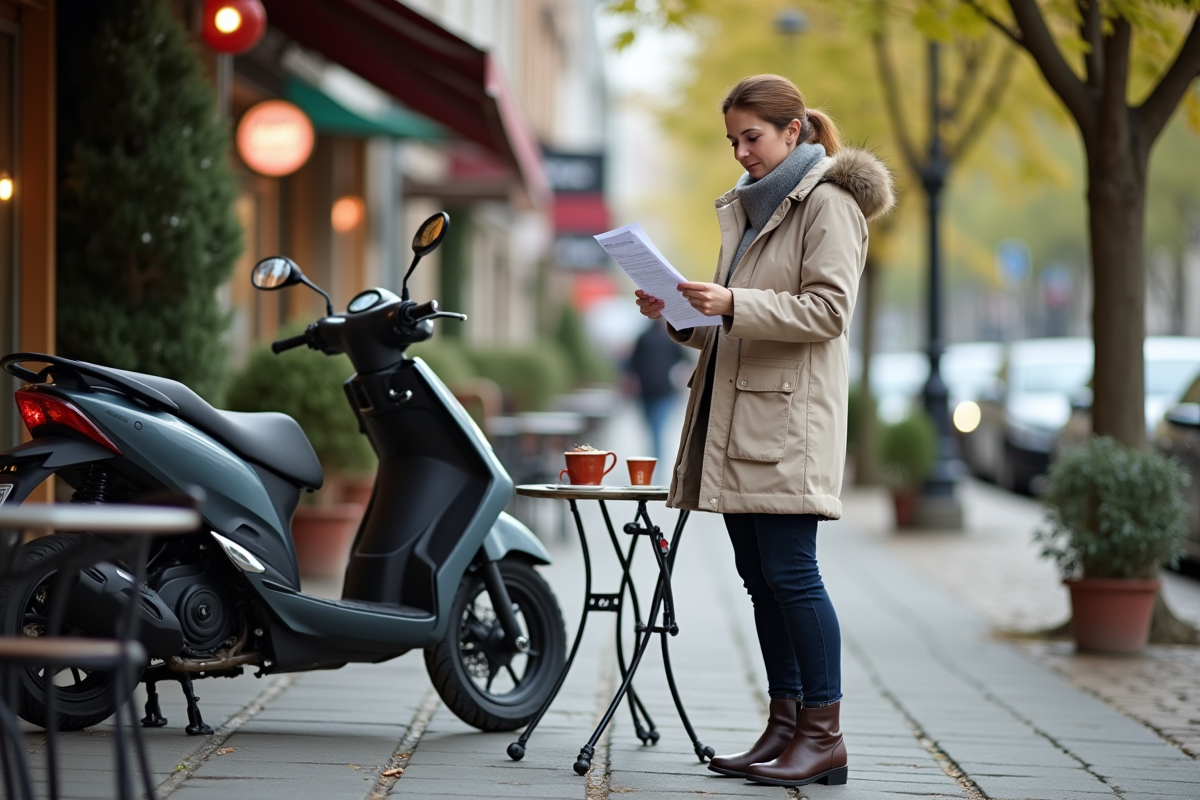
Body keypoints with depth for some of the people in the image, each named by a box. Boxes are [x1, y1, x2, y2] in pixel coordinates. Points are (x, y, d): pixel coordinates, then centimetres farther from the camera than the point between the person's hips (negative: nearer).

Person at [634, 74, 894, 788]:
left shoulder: (827, 204, -5)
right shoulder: (749, 206, 22)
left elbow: (827, 309, -15)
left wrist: (735, 303, -23)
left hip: (790, 416, -9)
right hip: (737, 418, 9)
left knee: (790, 571, -11)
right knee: (760, 576, 8)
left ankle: (825, 735, -7)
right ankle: (786, 724, 12)